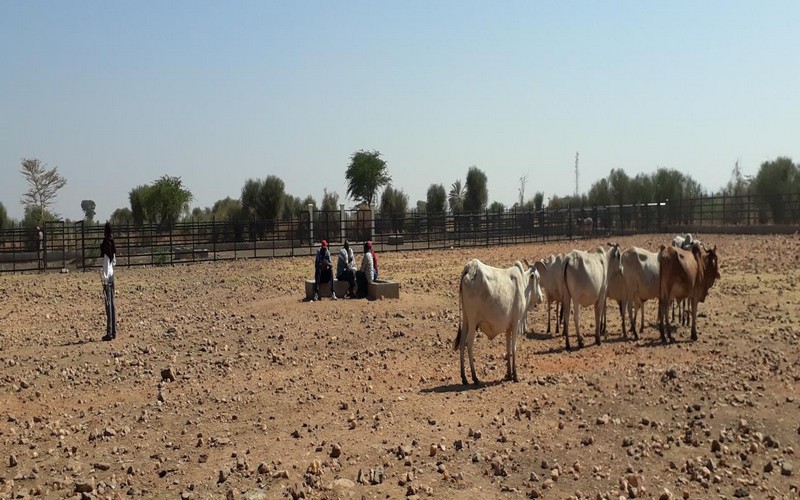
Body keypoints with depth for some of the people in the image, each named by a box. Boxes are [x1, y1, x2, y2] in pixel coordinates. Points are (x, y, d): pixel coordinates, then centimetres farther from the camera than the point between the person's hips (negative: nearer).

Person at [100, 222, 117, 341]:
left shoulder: (106, 245, -14)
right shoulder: (112, 245, 10)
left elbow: (107, 264, -17)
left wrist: (105, 280, -17)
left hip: (107, 277, -8)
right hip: (112, 276, 8)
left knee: (108, 304, -7)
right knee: (112, 304, 11)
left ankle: (109, 333, -6)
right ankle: (113, 332, 15)